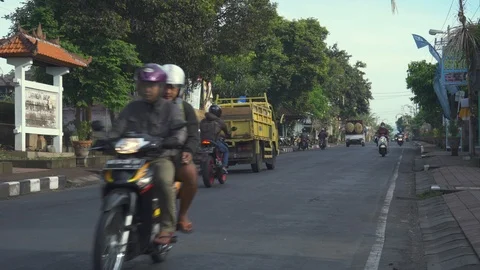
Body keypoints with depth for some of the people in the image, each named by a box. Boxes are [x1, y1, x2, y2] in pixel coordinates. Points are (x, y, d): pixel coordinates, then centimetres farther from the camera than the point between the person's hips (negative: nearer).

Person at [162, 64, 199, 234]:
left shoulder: (185, 108, 12)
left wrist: (189, 151, -20)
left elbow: (193, 135, 2)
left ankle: (182, 215, -12)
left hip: (176, 155, -1)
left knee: (190, 172, -34)